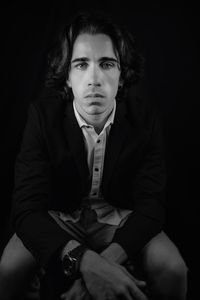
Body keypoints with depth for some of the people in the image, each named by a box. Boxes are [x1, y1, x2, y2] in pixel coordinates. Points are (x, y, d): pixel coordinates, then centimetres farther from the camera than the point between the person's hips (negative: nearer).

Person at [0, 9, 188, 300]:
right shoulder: (43, 114, -20)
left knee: (172, 270, -22)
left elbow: (150, 203, -18)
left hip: (121, 218, 1)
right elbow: (27, 206, -25)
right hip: (59, 217, 0)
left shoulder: (146, 118, -17)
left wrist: (106, 261, -36)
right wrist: (85, 261, -42)